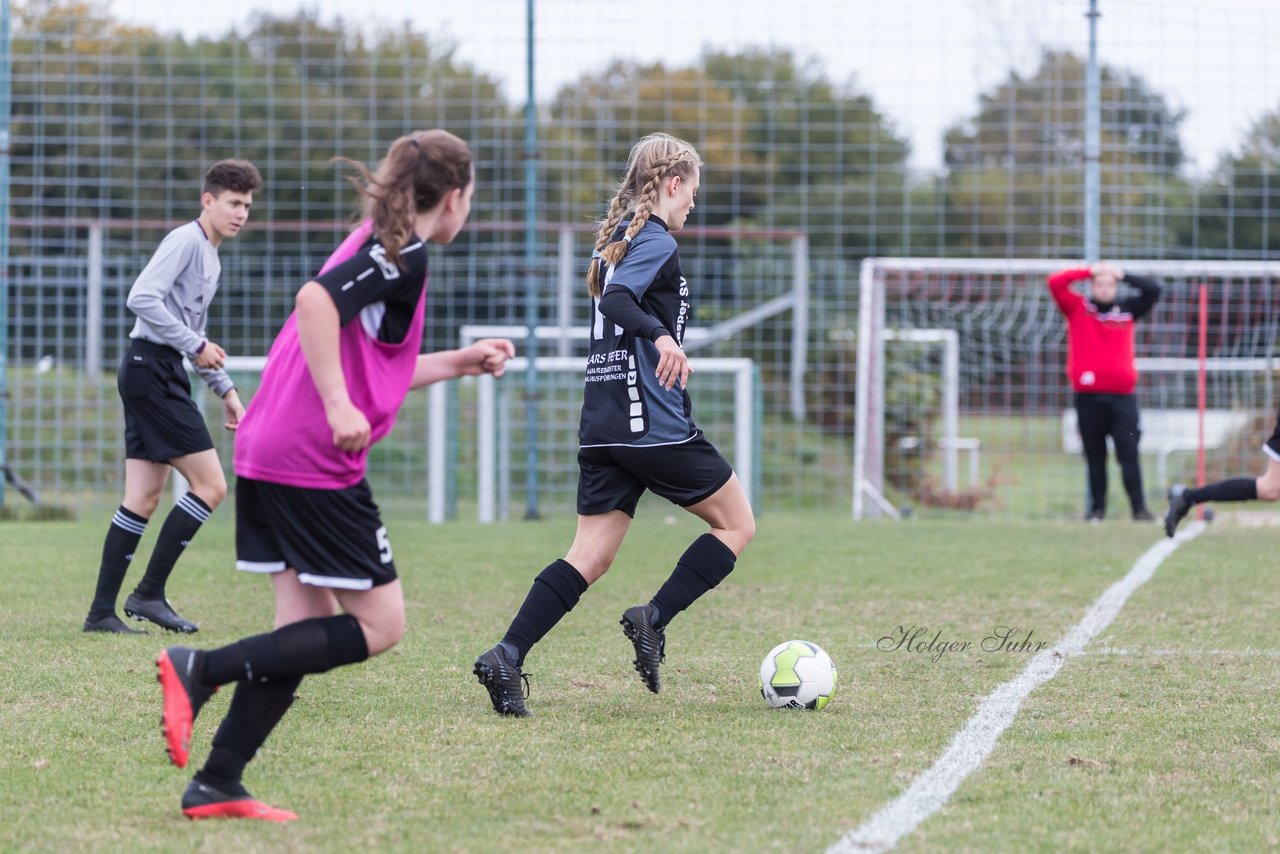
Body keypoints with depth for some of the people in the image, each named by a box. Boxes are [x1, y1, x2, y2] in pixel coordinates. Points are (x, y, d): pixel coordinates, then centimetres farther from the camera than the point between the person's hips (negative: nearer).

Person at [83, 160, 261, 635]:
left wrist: (225, 389, 23)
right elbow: (142, 298, -21)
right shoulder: (185, 241, -9)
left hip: (160, 376, 10)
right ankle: (149, 593, -5)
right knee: (210, 486, -10)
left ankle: (102, 611, 7)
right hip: (152, 369, -10)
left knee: (143, 500, 7)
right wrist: (195, 345, -18)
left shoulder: (211, 258, 21)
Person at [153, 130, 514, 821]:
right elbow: (316, 300, -26)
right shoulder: (403, 255, -8)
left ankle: (216, 787, 5)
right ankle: (202, 670, -13)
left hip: (267, 454, 10)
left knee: (308, 626, 10)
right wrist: (339, 407, -27)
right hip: (316, 464, -10)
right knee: (379, 626, -2)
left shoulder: (375, 246, 20)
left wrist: (460, 362, 32)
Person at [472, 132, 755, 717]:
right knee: (737, 524, 6)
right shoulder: (657, 242, -8)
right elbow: (618, 299, -25)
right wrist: (661, 335, -42)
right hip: (654, 425, -8)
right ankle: (653, 620, -6)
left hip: (602, 426, 8)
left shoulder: (616, 241, 19)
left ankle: (507, 657, -13)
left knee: (590, 557, 3)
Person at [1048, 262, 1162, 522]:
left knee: (1129, 456, -4)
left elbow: (1153, 290, 7)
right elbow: (1055, 282, -5)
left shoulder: (1127, 310, 11)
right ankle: (1096, 508, 13)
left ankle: (1139, 508, -2)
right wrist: (1089, 271, -3)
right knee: (1094, 458, 6)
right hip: (1088, 397, 0)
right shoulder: (1077, 308, 7)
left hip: (1122, 397, 0)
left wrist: (1123, 276, 2)